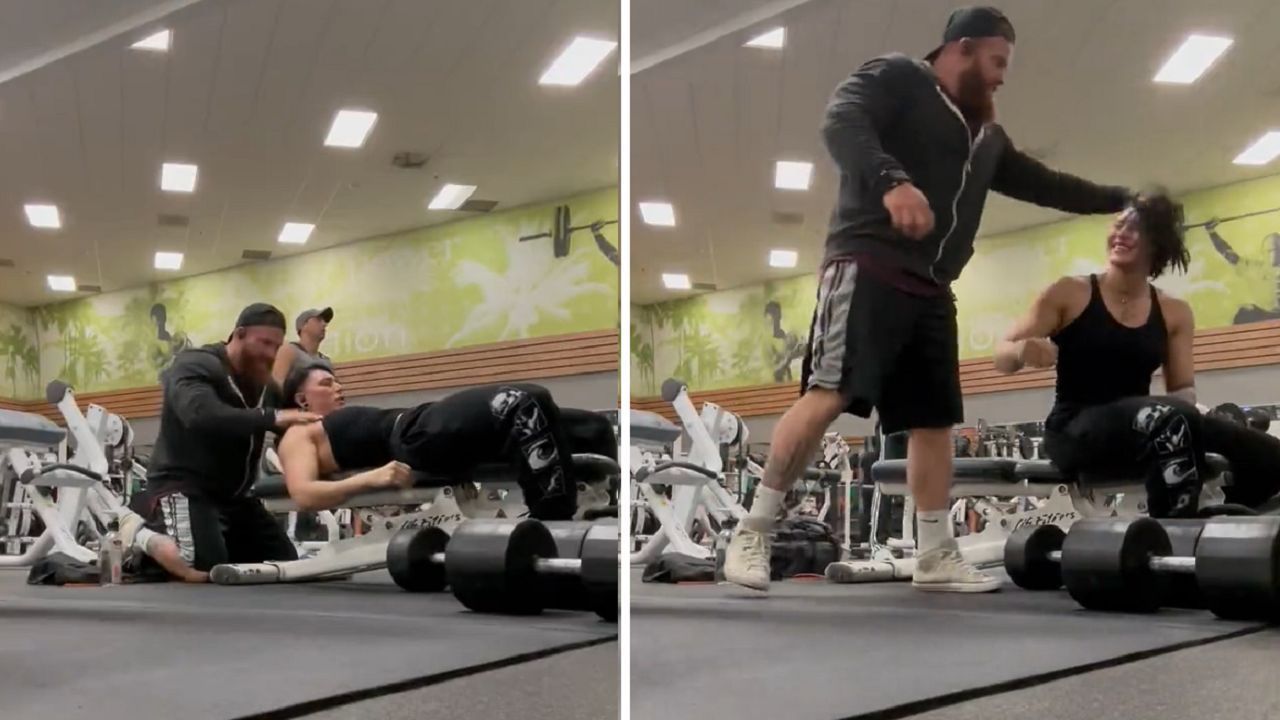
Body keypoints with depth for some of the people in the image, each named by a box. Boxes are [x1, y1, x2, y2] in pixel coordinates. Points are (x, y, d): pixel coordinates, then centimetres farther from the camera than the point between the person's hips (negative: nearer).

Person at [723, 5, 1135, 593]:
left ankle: (936, 557, 14)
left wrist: (1121, 200, 31)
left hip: (930, 287, 9)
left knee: (934, 417, 7)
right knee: (829, 393, -18)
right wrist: (892, 180, -32)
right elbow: (840, 121, -15)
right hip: (868, 264, -9)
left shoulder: (986, 137, 26)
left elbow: (1043, 184, 34)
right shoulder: (896, 77, 3)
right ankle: (753, 533, -13)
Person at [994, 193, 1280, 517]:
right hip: (1074, 431, -4)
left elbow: (1184, 390, 13)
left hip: (1141, 433, 5)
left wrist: (1186, 405, -12)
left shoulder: (1175, 313, 11)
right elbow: (1002, 358, 2)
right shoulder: (1070, 294, 2)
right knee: (1170, 419, -37)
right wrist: (1023, 351, -23)